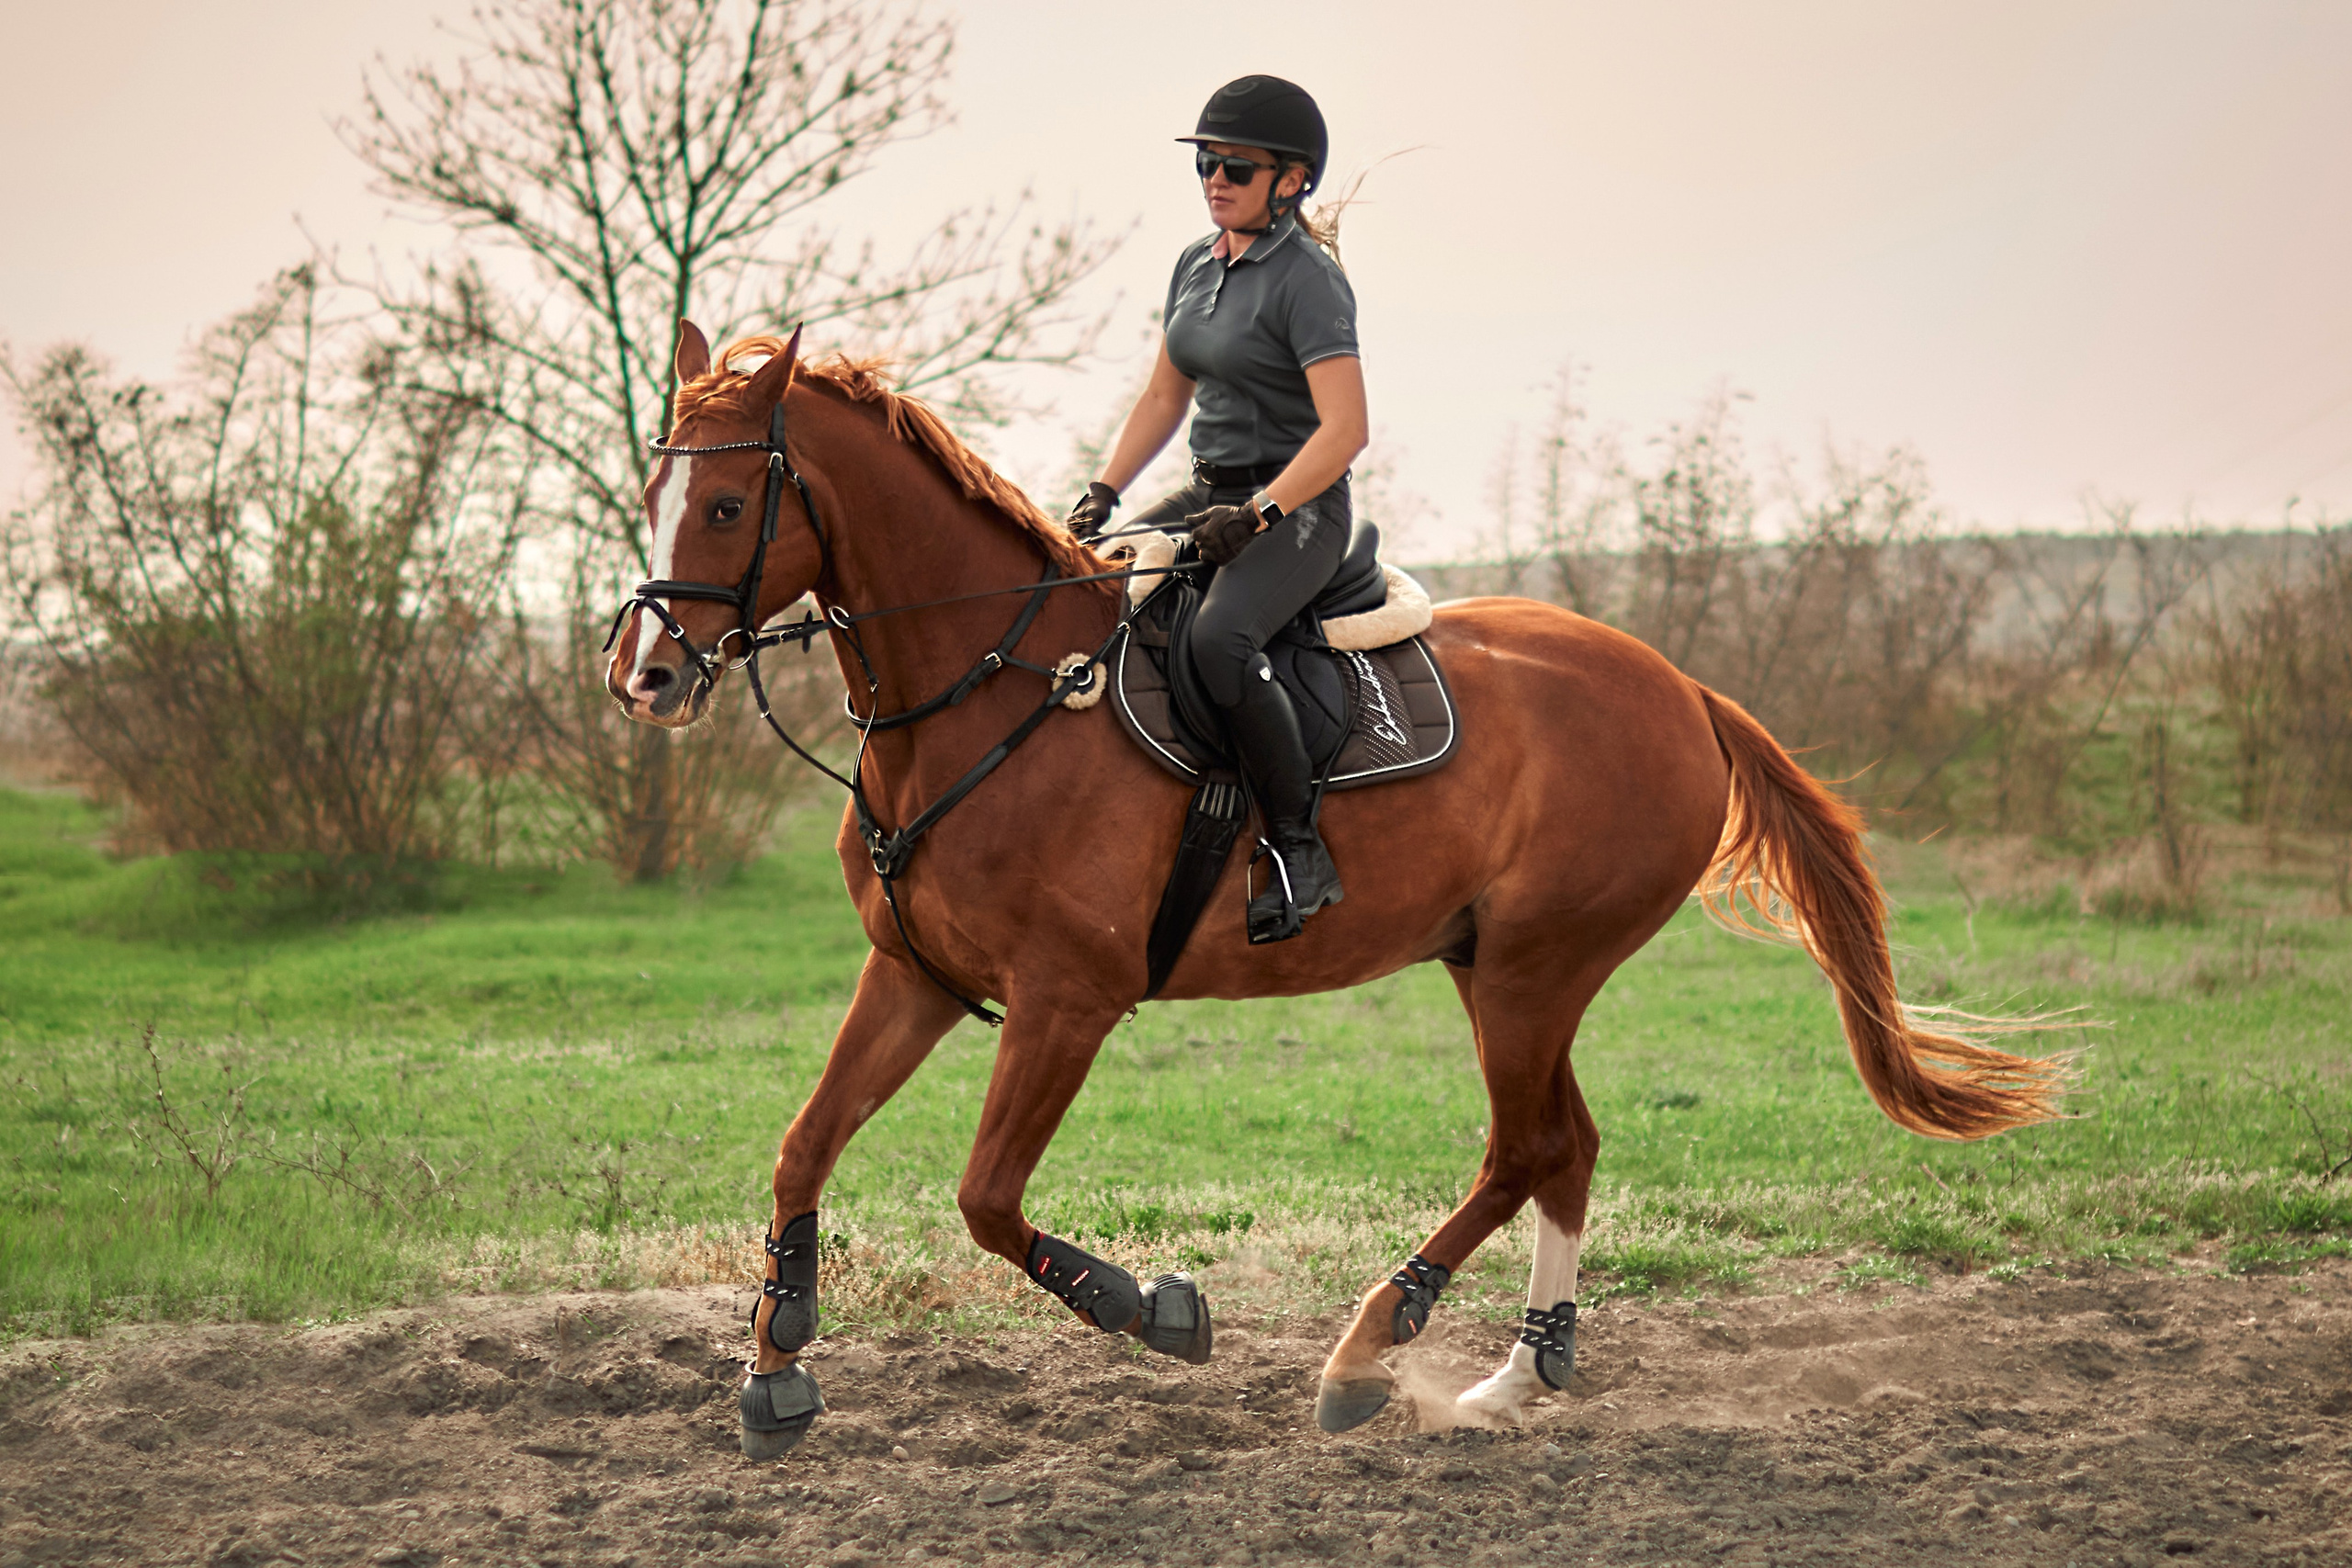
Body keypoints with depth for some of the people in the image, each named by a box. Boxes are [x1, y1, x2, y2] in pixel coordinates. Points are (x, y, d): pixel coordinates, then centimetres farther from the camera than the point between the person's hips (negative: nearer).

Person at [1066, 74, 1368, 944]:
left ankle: (1302, 849, -26)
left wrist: (1258, 514, -27)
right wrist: (1101, 494, 8)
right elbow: (1164, 396, 20)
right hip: (1213, 494, 9)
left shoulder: (1305, 280, -14)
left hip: (1299, 507, -9)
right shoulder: (1197, 265, 12)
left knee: (1218, 638, -34)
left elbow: (1344, 429, -21)